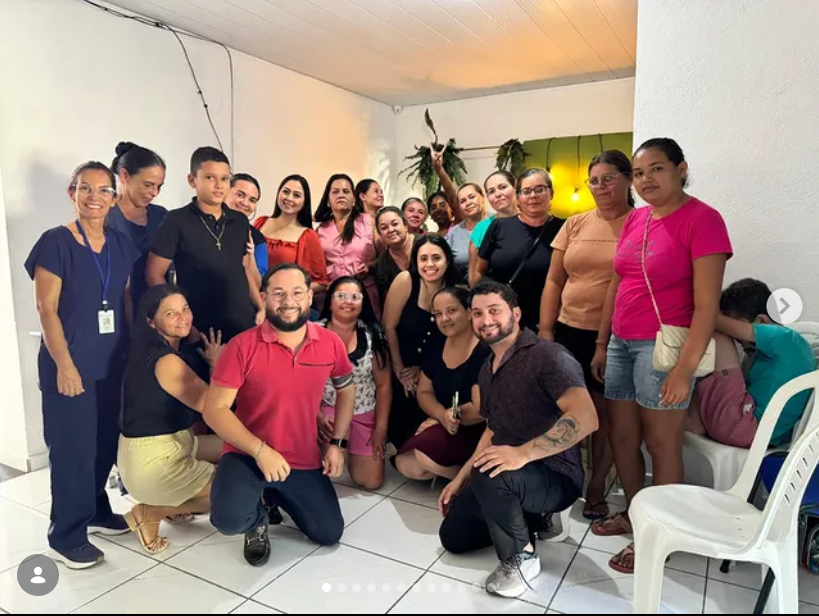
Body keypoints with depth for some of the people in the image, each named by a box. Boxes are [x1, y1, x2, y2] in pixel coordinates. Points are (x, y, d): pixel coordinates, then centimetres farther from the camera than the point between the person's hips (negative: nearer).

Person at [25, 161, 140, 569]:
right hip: (70, 364, -5)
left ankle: (95, 511, 35)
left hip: (113, 362, 5)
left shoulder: (122, 245, 6)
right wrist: (64, 364, -16)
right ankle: (66, 536, 18)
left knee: (106, 442, 15)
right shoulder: (55, 242, -9)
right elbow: (46, 308, -12)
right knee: (72, 447, 2)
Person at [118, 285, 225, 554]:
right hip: (150, 460, -9)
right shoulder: (165, 361, -23)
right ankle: (150, 513, 4)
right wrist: (218, 365, -5)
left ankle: (174, 504, 14)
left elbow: (200, 401, 6)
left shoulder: (181, 350, 6)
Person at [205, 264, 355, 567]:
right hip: (248, 455, -3)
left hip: (305, 461, 4)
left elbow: (346, 390, 10)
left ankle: (276, 497, 34)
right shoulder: (242, 346, -17)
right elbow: (214, 410, -16)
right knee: (229, 519, -29)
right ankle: (257, 520, 11)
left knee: (330, 535, 7)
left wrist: (337, 443, 2)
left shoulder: (331, 343, -6)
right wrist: (260, 451, -25)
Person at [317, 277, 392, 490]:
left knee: (371, 482, -4)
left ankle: (354, 451, 31)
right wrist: (317, 417, -23)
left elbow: (384, 385, -1)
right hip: (328, 409, -1)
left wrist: (381, 428, -5)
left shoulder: (372, 335, -4)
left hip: (366, 414, 2)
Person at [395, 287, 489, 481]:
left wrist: (438, 418, -12)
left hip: (479, 432, -7)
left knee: (424, 453, -25)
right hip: (441, 427, 7)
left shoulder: (485, 352, -21)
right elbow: (424, 392, 6)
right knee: (405, 465, -7)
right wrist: (443, 415, -16)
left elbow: (480, 409, -24)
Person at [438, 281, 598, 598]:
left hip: (556, 476, -8)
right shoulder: (487, 370, 10)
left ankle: (521, 557, -9)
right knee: (453, 536, 8)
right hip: (507, 473, 9)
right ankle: (534, 518, 21)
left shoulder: (547, 355, -19)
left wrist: (522, 454, -37)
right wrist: (460, 479, 15)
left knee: (489, 475, -37)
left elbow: (585, 418, -32)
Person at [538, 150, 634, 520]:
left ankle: (596, 490, 26)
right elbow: (554, 281, 8)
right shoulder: (575, 225, 9)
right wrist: (545, 331, 3)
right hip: (571, 331, 3)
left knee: (606, 413, 9)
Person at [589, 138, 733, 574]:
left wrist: (685, 368, -20)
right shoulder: (634, 219, 10)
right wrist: (601, 345, 15)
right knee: (621, 437, 15)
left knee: (661, 444, 5)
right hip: (621, 343, 7)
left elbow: (707, 305, -15)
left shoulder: (703, 219, -11)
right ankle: (634, 515, 35)